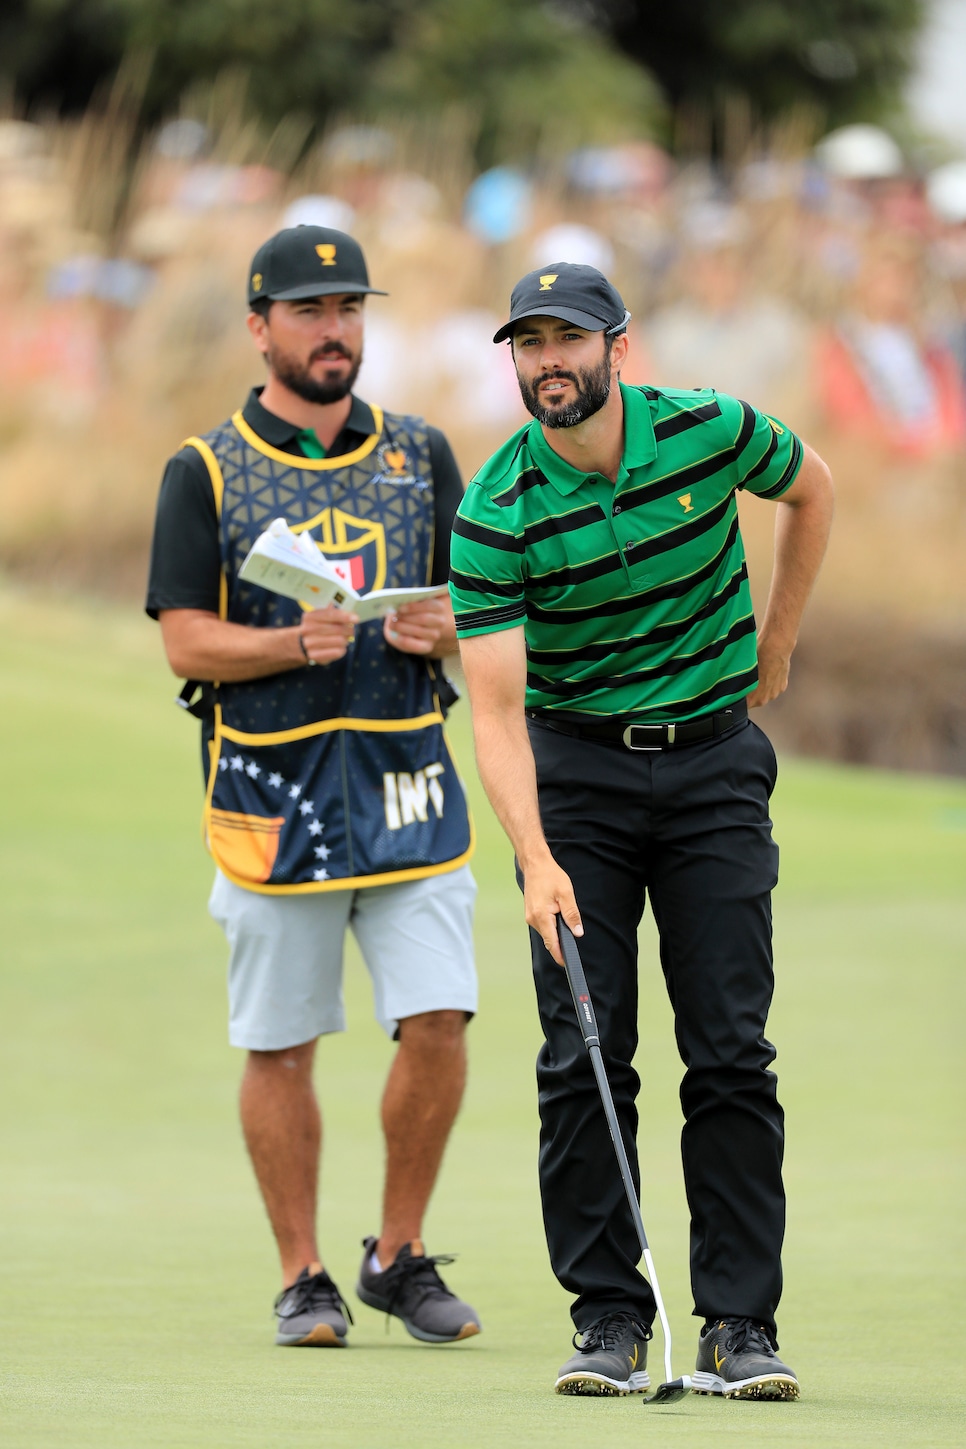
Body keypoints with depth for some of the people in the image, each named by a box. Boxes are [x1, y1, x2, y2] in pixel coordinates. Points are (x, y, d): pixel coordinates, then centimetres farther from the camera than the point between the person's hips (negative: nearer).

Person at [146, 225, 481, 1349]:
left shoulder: (420, 455, 12)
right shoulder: (206, 473, 3)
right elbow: (188, 643, -3)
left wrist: (439, 631, -11)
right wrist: (297, 643, -20)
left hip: (408, 782, 2)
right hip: (273, 790, -2)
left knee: (437, 1026, -6)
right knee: (280, 1046, 2)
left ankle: (400, 1256, 11)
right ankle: (303, 1279, 14)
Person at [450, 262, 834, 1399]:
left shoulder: (711, 432, -9)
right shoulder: (495, 514, -14)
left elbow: (810, 489, 15)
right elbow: (496, 706, -18)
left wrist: (775, 644, 15)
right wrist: (536, 861, -29)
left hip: (713, 759, 1)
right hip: (574, 764, -1)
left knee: (731, 1052, -4)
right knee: (583, 1059, -5)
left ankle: (741, 1324, -1)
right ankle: (608, 1317, 3)